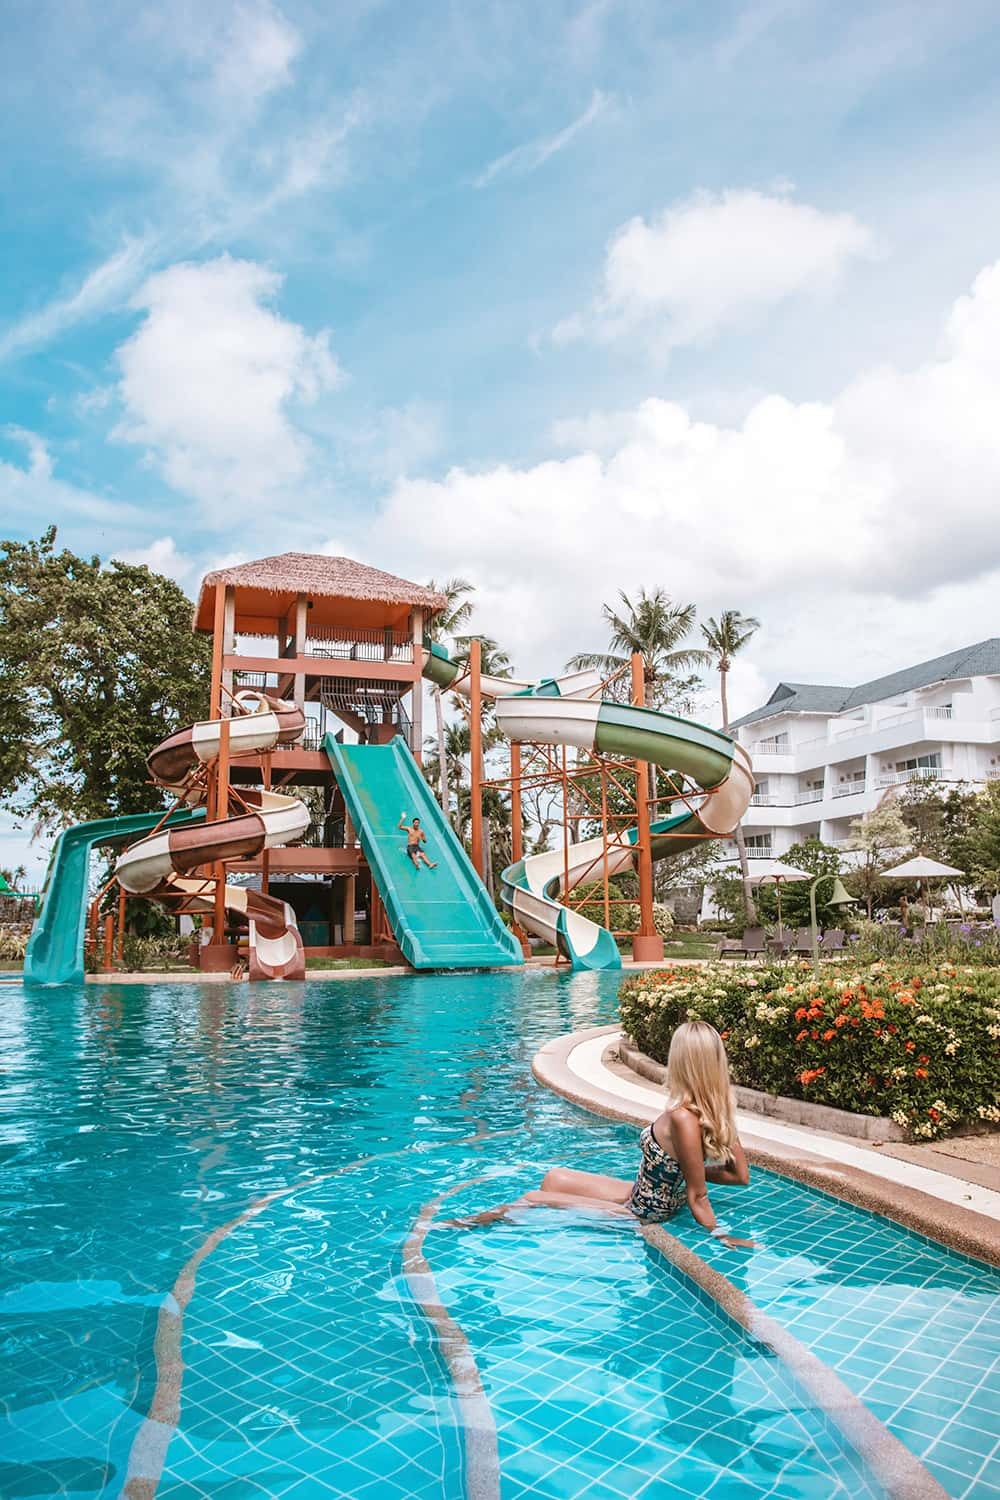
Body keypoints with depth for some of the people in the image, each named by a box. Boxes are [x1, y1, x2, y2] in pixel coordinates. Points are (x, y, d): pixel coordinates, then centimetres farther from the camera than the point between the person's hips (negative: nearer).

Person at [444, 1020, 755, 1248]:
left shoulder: (682, 1118, -33)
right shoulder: (714, 1110, -9)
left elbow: (697, 1196, -24)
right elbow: (741, 1175, -1)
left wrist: (721, 1235, -11)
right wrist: (689, 1169, 1)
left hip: (641, 1215, -8)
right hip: (643, 1197, 8)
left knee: (534, 1198, 3)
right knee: (554, 1178, 14)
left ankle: (474, 1220, 27)